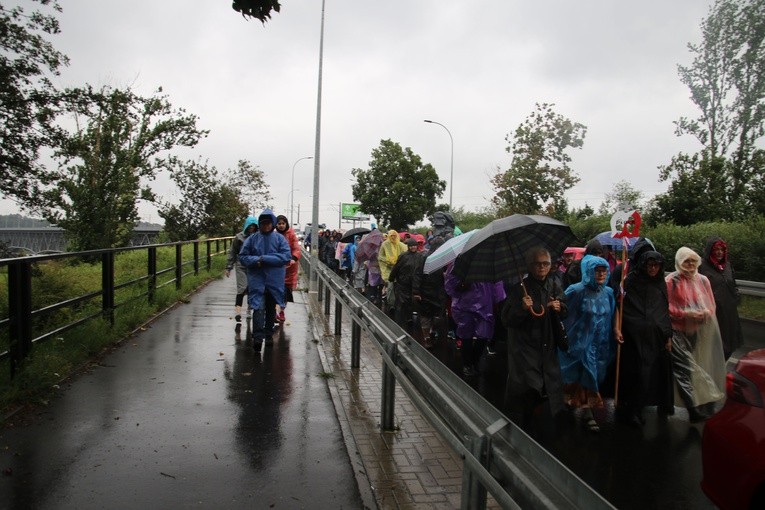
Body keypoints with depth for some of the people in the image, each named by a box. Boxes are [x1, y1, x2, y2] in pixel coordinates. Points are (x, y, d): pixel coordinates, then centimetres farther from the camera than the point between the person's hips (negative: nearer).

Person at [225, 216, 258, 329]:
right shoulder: (239, 237, 2)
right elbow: (232, 253, 7)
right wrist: (228, 267, 5)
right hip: (241, 267, -2)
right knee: (242, 289, -11)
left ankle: (249, 313, 29)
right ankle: (238, 317, -14)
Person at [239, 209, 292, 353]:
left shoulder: (280, 239, 0)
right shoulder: (252, 239, 2)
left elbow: (287, 256, -11)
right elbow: (242, 256, 3)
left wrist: (264, 259, -18)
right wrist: (255, 260, -18)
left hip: (274, 280, 1)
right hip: (257, 280, -1)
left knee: (271, 308, 14)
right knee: (258, 307, -14)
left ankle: (269, 335, 28)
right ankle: (257, 337, -16)